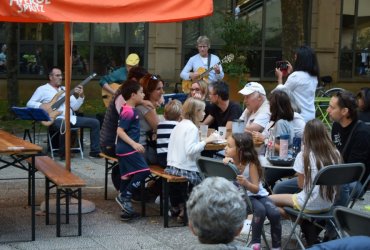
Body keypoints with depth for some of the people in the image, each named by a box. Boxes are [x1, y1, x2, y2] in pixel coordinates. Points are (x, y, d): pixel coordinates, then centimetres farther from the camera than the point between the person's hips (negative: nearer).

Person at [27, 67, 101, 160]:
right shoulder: (42, 89, 6)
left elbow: (74, 107, 13)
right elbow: (29, 104, 3)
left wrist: (81, 96, -3)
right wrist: (41, 105, -14)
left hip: (70, 118, 6)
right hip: (56, 118, -6)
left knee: (95, 122, -6)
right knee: (65, 126, -42)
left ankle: (95, 151, 1)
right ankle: (63, 153, -19)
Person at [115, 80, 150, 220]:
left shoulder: (129, 109, 13)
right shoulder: (129, 112, -17)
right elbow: (120, 131, -23)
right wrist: (134, 144, -28)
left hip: (124, 149, 10)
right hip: (128, 149, -10)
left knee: (126, 176, 11)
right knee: (143, 171, -12)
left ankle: (126, 210, 16)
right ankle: (124, 196, -6)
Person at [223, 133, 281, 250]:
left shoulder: (251, 164, -18)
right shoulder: (228, 161, -11)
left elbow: (256, 189, -21)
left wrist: (245, 183, -43)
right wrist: (225, 166, -35)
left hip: (257, 194, 0)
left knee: (274, 213, -25)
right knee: (260, 210, -31)